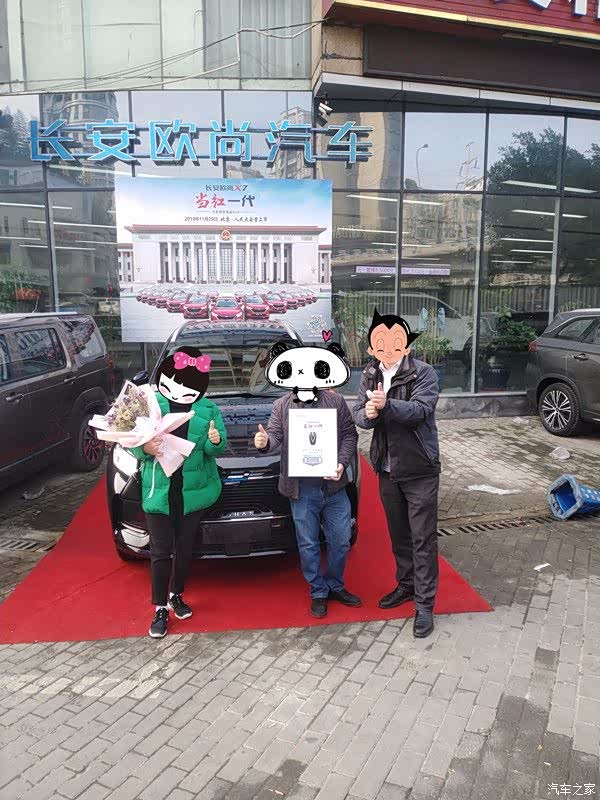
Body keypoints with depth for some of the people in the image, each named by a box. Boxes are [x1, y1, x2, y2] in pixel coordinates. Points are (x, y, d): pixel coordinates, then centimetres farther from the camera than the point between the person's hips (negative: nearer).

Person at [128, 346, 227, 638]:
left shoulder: (208, 409, 4)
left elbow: (217, 449, 0)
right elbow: (133, 442, 0)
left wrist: (215, 441, -23)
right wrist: (145, 449, -22)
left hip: (194, 491, 2)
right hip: (159, 491, -1)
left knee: (185, 548, 15)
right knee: (161, 551, 3)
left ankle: (176, 595, 37)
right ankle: (160, 609, 18)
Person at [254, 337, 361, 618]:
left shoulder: (336, 402, 3)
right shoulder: (281, 406, 2)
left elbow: (349, 435, 3)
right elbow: (276, 437, -5)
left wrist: (342, 463, -11)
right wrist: (265, 442, -28)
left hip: (334, 486, 1)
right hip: (302, 490, -1)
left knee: (340, 540, 13)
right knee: (308, 545, 9)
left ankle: (335, 586, 35)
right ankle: (318, 592, 27)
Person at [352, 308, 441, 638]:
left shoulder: (423, 373, -12)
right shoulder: (369, 375, 3)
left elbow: (421, 410, -26)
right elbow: (358, 414, -5)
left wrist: (386, 405, -41)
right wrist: (369, 413, -28)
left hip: (420, 470, -5)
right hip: (386, 469, 5)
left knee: (423, 539, 2)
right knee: (398, 534, 19)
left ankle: (424, 604, 12)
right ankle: (406, 585, 38)